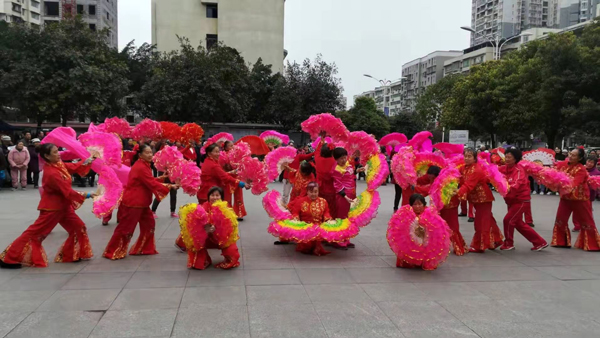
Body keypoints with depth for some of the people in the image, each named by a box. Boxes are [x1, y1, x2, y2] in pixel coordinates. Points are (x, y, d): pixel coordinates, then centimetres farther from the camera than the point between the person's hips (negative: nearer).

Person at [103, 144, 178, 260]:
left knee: (149, 224, 12)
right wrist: (169, 187, -21)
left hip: (141, 202, 10)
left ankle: (144, 249, 22)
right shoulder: (141, 168, -22)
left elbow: (150, 181, 12)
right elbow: (152, 184, -24)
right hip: (132, 203, -10)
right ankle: (112, 252, 12)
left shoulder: (143, 165, 10)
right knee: (125, 228, -1)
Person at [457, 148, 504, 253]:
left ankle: (479, 246, 6)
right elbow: (462, 182, 0)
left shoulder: (476, 170, -25)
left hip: (483, 198, -9)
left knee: (481, 222, -3)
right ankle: (495, 240, 34)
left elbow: (468, 185, -35)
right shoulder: (464, 168, 3)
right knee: (487, 219, 20)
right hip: (475, 198, 9)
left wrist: (458, 193, -45)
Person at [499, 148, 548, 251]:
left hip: (521, 200, -8)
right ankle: (540, 243, 26)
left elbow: (518, 183, -37)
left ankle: (508, 244, 13)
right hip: (512, 201, 8)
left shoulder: (519, 170, -20)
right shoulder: (504, 168, 1)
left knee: (508, 220, -8)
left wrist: (509, 189, -53)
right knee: (518, 223, 14)